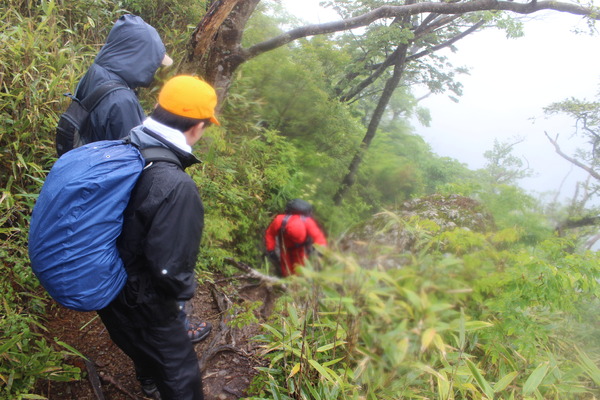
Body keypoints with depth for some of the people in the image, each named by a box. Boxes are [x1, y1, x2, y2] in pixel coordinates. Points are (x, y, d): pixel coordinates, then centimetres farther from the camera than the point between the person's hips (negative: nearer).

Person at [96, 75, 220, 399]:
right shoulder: (177, 188, -36)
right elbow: (170, 268, -32)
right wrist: (186, 289, -9)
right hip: (139, 301, -8)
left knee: (141, 345, 36)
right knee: (180, 373, 14)